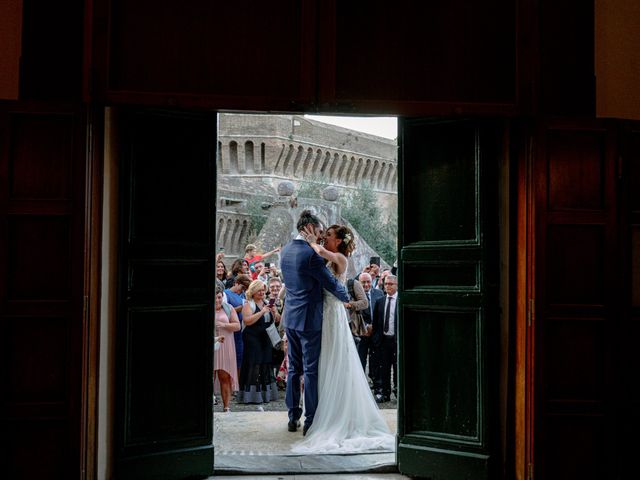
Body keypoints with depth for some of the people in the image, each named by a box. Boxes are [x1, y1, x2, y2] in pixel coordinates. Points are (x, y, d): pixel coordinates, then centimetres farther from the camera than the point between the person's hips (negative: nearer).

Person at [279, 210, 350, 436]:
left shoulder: (285, 250, 7)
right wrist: (346, 298, 6)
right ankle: (310, 421, 4)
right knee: (311, 370, -1)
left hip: (290, 317, 8)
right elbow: (331, 283, -12)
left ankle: (293, 417, 21)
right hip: (309, 319, -8)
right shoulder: (310, 254, -19)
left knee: (294, 368, 14)